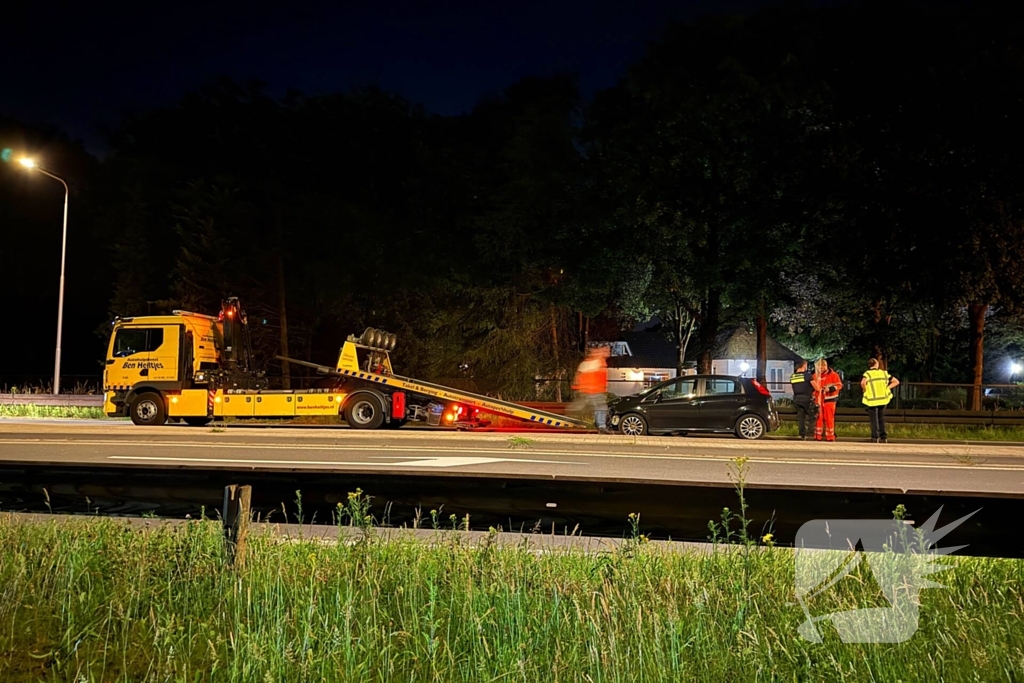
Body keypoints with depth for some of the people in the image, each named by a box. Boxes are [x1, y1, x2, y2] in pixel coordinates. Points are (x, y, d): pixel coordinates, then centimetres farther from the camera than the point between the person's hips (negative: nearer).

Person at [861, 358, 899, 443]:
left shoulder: (868, 374, -6)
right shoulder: (884, 373, 7)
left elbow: (863, 382, -28)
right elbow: (896, 382, 5)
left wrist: (865, 390, -10)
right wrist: (886, 388, 5)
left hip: (872, 400, -3)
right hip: (883, 400, 4)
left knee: (874, 420, 5)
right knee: (881, 419, 15)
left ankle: (875, 437, 1)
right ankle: (883, 437, 13)